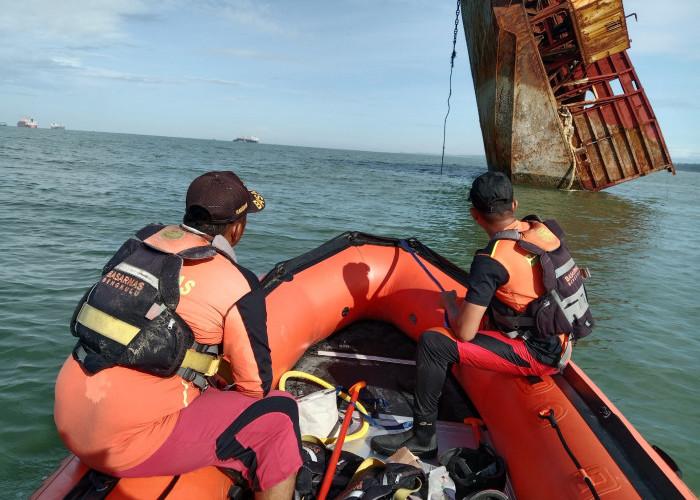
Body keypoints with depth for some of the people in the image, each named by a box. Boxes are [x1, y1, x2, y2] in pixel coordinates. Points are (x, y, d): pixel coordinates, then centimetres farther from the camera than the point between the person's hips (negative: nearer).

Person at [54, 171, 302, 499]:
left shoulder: (145, 240, 5)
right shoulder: (238, 287, -13)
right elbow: (256, 386, -6)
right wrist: (222, 389, 18)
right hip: (126, 445, -7)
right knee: (278, 416, 0)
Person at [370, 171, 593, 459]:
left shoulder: (491, 260, -24)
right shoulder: (544, 229, -2)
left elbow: (464, 333, -22)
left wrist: (449, 303, -1)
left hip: (536, 355, -9)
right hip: (560, 345, 9)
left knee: (432, 342, -13)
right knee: (484, 310, 27)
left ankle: (423, 437, -1)